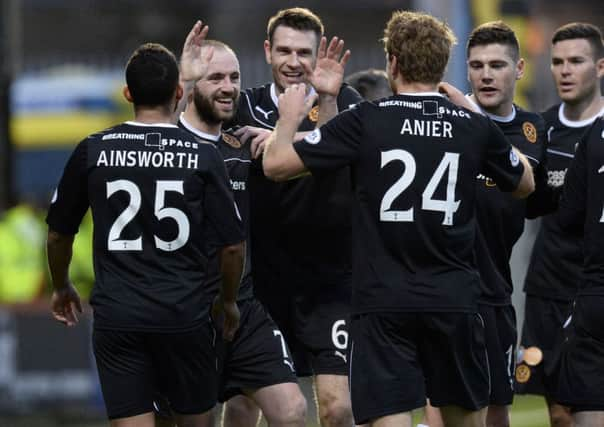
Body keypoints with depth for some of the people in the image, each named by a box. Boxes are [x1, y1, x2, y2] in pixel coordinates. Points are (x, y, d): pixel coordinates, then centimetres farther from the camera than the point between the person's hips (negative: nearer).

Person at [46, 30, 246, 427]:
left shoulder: (92, 151, 0)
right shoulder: (203, 156, -4)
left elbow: (59, 234, 10)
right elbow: (233, 245, -2)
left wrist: (62, 288, 28)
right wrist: (228, 301, 16)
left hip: (116, 316, 1)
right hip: (186, 315, 0)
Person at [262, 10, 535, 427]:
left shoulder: (365, 121, -6)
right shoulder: (475, 127, 1)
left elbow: (276, 164, -4)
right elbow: (525, 184, 20)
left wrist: (289, 117, 17)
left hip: (384, 302, -2)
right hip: (455, 300, 2)